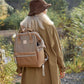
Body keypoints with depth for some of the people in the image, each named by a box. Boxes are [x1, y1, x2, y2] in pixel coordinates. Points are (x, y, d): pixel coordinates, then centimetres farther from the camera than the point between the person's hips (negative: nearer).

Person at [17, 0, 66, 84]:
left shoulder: (23, 27, -3)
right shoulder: (49, 26, -12)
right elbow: (57, 48, -8)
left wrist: (20, 69, 11)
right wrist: (62, 68, 3)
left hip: (30, 70, 3)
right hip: (48, 68, -2)